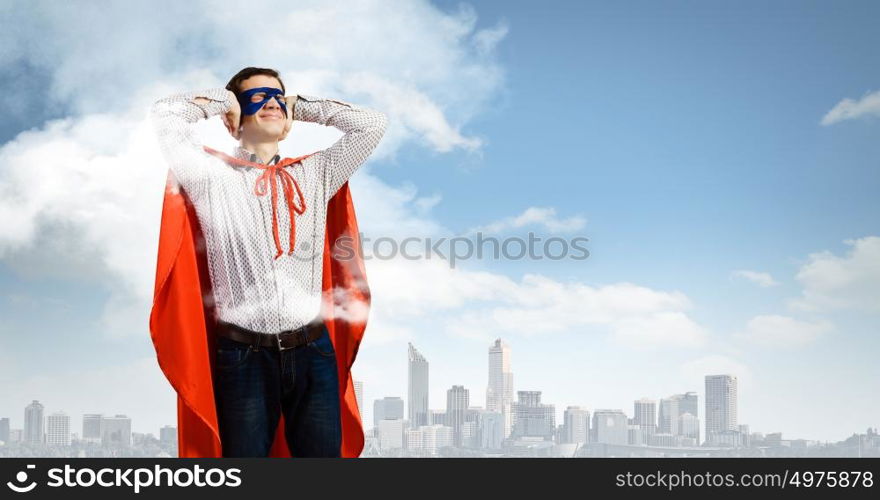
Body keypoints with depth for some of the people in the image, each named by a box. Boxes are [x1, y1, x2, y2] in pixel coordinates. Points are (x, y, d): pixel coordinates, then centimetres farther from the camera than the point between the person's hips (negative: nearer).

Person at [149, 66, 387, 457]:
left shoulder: (315, 174, 14)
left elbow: (373, 123, 11)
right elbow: (163, 115, -6)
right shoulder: (213, 175, 4)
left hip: (312, 352, 3)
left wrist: (302, 106, 15)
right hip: (244, 355, -2)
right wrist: (220, 101, 10)